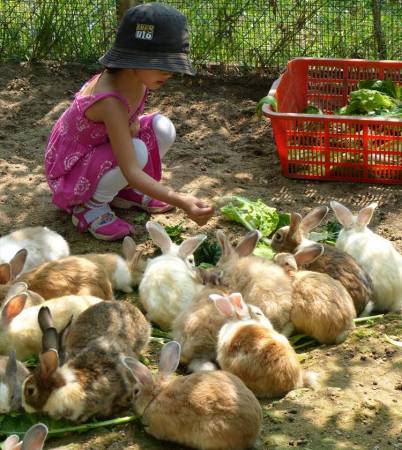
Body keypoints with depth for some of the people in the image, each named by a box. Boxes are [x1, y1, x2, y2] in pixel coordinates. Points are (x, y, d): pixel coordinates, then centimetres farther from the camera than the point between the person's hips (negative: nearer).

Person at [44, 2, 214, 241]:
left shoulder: (136, 78, -13)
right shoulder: (110, 102, -37)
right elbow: (132, 171, -40)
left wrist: (133, 126, -16)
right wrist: (181, 201, -51)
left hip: (100, 152, 8)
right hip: (70, 168, -8)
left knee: (163, 128, -10)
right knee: (137, 150, -32)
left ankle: (125, 191, 7)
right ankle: (89, 205, -10)